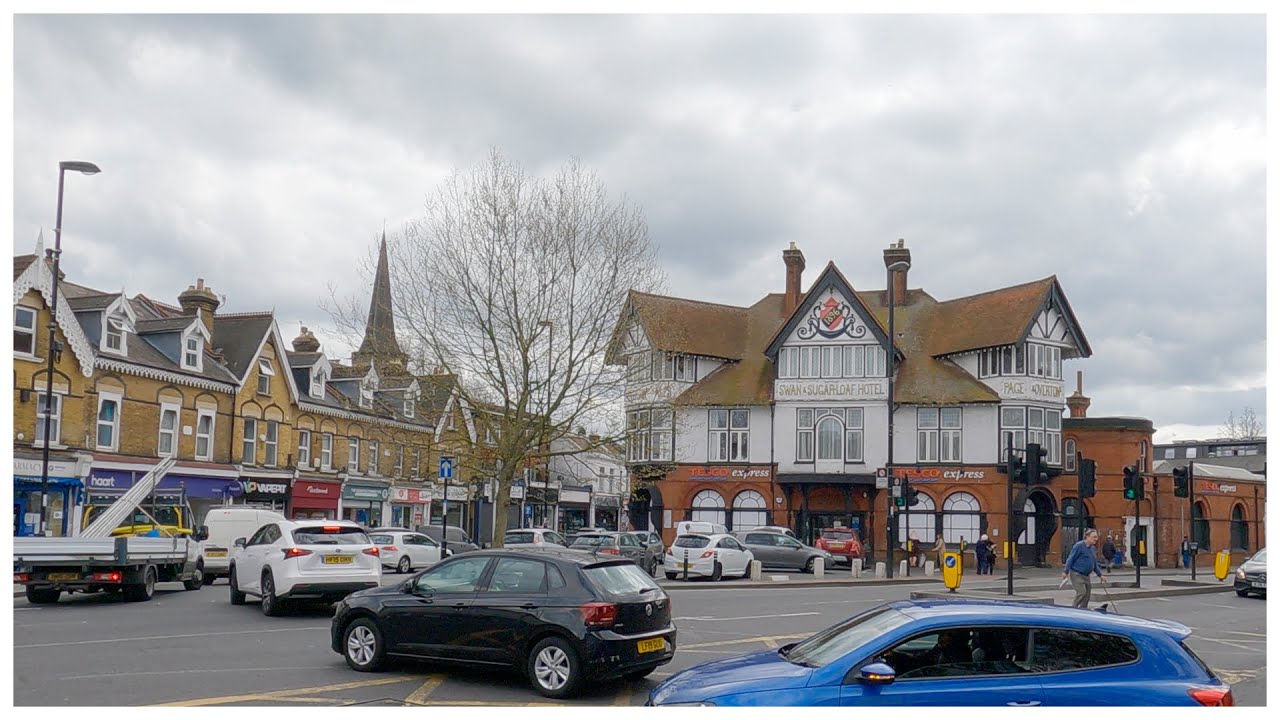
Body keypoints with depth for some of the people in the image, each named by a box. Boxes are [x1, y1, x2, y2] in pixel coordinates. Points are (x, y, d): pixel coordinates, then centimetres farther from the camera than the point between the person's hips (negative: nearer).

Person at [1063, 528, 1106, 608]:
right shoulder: (1079, 545, -11)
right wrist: (1066, 572, -19)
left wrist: (1100, 575, 16)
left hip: (1086, 575, 8)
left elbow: (1095, 564, 22)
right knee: (1081, 592, -18)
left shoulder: (1092, 548, 13)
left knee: (1087, 594, 8)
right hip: (1076, 574, -8)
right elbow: (1071, 559, -14)